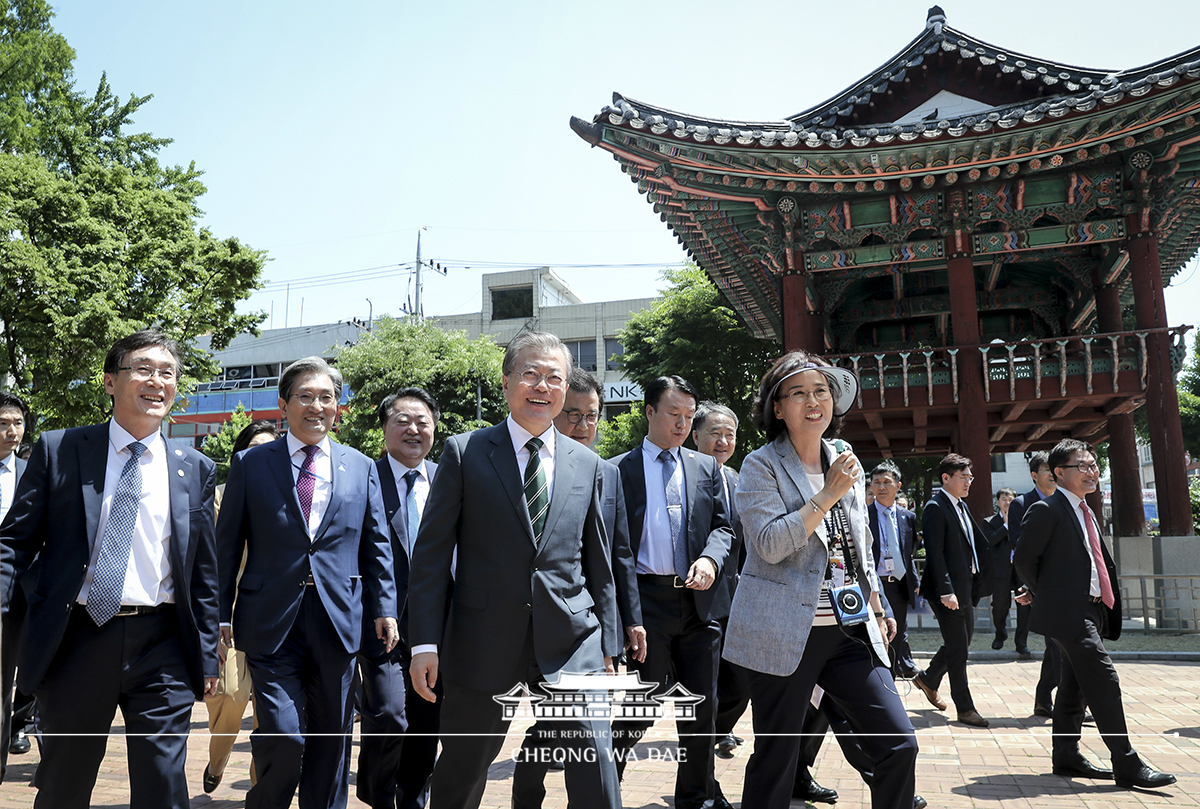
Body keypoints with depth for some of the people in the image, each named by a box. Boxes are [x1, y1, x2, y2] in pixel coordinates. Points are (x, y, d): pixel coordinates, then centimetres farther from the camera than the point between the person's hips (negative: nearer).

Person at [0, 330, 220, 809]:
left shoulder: (197, 471, 5)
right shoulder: (58, 451, 2)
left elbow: (204, 571, 7)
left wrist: (207, 657, 7)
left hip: (161, 645, 0)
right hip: (73, 639, 0)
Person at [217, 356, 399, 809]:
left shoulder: (361, 468, 9)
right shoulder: (250, 464, 4)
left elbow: (377, 546, 11)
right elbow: (227, 545, 4)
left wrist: (384, 609, 5)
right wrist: (221, 615, 0)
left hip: (338, 620, 2)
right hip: (271, 622, -2)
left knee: (331, 741, 10)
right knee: (283, 736, -8)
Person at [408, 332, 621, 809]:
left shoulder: (588, 465, 8)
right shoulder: (463, 453, -1)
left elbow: (599, 563, 12)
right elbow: (431, 553, -2)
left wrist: (607, 645, 10)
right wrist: (425, 643, -8)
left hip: (572, 641, 2)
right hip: (484, 640, -1)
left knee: (595, 762, -2)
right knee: (462, 770, 13)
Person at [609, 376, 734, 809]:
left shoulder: (707, 468, 13)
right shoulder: (618, 470, 2)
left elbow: (722, 526, 10)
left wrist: (710, 559, -11)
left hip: (699, 599, 4)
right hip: (647, 599, -4)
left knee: (702, 705, 11)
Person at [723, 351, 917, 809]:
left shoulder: (847, 462, 14)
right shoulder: (761, 466, -4)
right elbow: (770, 544, -16)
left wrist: (877, 609, 22)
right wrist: (829, 495, -16)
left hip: (852, 630, 5)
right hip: (786, 633, -5)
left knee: (899, 744, -1)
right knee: (775, 759, 3)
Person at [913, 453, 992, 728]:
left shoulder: (961, 506, 14)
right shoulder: (935, 508, -14)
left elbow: (979, 543, 21)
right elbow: (935, 553, -20)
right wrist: (946, 590, -24)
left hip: (965, 586, 9)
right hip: (948, 589, -9)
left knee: (963, 641, 17)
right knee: (957, 648, -2)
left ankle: (928, 679, 35)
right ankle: (965, 708, 8)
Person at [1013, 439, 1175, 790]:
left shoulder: (1086, 512, 18)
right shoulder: (1046, 510, -11)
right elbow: (1023, 558, -13)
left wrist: (1107, 607, 16)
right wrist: (1045, 597, -3)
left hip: (1091, 611, 9)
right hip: (1068, 612, -9)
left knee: (1074, 685, 13)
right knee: (1103, 680, -12)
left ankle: (1066, 756, 22)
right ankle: (1127, 764, -7)